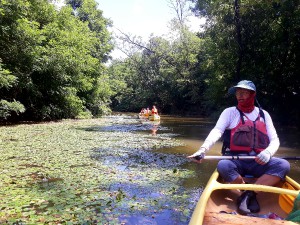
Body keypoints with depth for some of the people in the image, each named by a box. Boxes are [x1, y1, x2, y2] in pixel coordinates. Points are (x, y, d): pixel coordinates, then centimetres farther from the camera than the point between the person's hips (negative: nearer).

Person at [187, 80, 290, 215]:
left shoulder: (264, 114, 15)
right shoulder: (230, 112, 6)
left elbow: (274, 139, 10)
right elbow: (217, 131, -11)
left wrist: (268, 152, -16)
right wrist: (203, 149, -30)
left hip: (259, 162, 3)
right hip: (235, 160, -2)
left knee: (283, 165, -23)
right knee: (223, 166, -34)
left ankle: (248, 195, -21)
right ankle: (251, 196, -11)